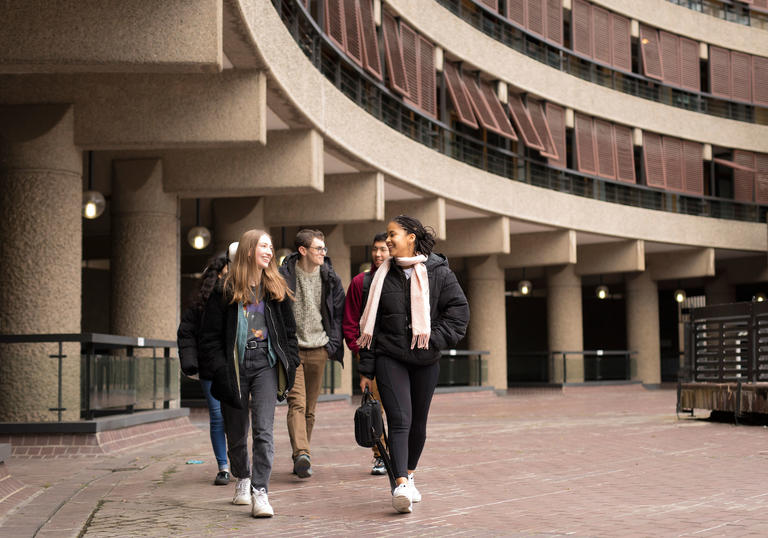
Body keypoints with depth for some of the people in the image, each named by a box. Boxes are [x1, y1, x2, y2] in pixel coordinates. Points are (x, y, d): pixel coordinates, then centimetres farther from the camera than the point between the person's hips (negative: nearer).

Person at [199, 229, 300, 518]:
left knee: (264, 430, -13)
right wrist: (219, 369, -8)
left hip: (266, 364, 1)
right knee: (236, 433, 10)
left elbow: (289, 331, 14)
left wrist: (289, 364, 4)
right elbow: (210, 335, 0)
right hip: (235, 364, -1)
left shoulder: (276, 288, 9)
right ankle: (242, 479, 36)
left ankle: (260, 492, -15)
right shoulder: (226, 290, 0)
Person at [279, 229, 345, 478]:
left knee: (310, 408, 8)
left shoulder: (330, 278, 6)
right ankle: (301, 454, -26)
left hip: (318, 350, 3)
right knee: (297, 403, -16)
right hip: (291, 349, -3)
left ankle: (299, 458, 17)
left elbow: (338, 312, 13)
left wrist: (334, 344, 5)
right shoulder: (284, 275, -4)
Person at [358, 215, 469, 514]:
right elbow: (370, 324, 6)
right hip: (390, 358, 0)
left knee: (418, 423, 10)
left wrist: (434, 339, -13)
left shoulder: (438, 272, -1)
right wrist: (367, 369, 4)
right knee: (399, 420, -14)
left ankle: (409, 475, 31)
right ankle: (401, 486, -23)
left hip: (425, 360, 1)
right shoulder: (384, 275, 4)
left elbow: (459, 310, -1)